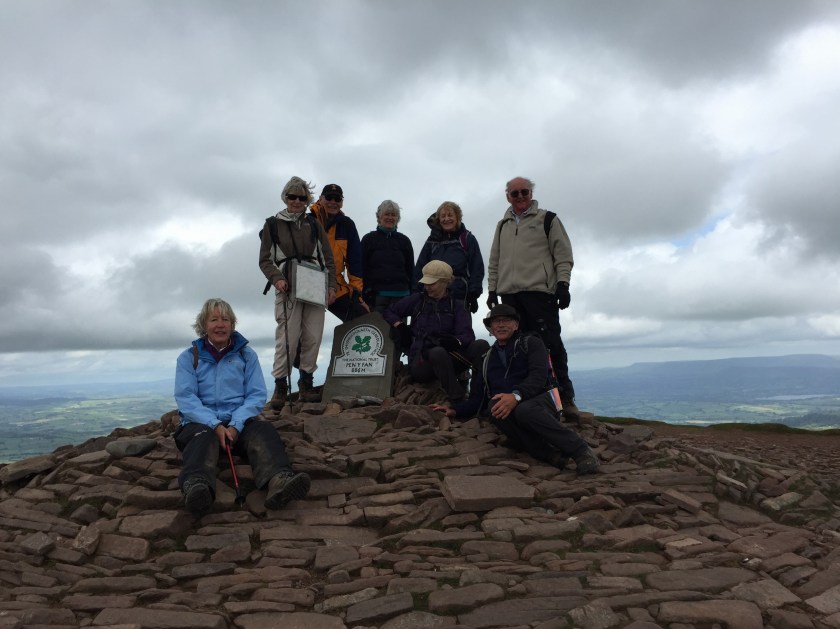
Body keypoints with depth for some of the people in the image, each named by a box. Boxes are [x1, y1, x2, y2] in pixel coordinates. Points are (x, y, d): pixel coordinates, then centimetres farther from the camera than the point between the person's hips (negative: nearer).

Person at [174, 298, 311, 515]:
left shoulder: (247, 354, 12)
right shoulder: (189, 357, 9)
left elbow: (257, 395, 3)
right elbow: (186, 398, -4)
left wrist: (235, 425, -16)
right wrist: (215, 425, -20)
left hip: (239, 422, 1)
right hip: (201, 423, -1)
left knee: (263, 430, -31)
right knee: (203, 437, -35)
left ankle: (278, 481, -61)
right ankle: (196, 487, -67)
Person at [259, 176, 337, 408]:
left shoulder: (314, 225, 14)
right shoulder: (273, 224, 7)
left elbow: (328, 258, 14)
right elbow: (265, 259, 6)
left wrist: (331, 286, 4)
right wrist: (276, 278, -12)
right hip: (288, 289, -3)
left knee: (313, 337, 0)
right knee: (287, 337, -9)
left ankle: (306, 382, 13)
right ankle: (280, 384, 2)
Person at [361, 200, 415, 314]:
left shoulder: (404, 241, 15)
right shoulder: (369, 239, 9)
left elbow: (411, 270, 16)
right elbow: (361, 269, 4)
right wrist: (364, 295, -6)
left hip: (401, 296, 2)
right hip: (376, 296, -2)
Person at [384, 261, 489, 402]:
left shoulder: (456, 305, 10)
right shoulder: (417, 300, 11)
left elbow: (468, 335, -4)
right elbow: (389, 312, 20)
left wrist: (455, 341, -27)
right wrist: (398, 325, -1)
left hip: (447, 359, 2)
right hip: (420, 362, -2)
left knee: (481, 345, -22)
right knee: (438, 352, -38)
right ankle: (457, 398, -39)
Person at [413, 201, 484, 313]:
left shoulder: (468, 239, 6)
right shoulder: (433, 240, 14)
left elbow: (477, 269, 2)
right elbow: (419, 269, 12)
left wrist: (473, 295, -6)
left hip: (460, 298, -2)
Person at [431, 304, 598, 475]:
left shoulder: (531, 343, 10)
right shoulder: (487, 360, 23)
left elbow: (538, 377, -9)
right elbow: (476, 399, 20)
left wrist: (516, 396, -28)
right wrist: (455, 409, -1)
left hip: (539, 403, -3)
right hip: (506, 411, 3)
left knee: (524, 410, -38)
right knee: (495, 410, -33)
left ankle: (580, 449, -27)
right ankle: (549, 454, -33)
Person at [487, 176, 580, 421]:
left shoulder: (548, 220, 8)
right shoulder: (503, 226, 22)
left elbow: (563, 255, 2)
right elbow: (494, 262, 23)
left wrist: (563, 283, -8)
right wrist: (492, 289, 15)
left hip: (540, 291, -4)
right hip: (509, 294, 5)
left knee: (551, 344, -9)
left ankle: (565, 398, -4)